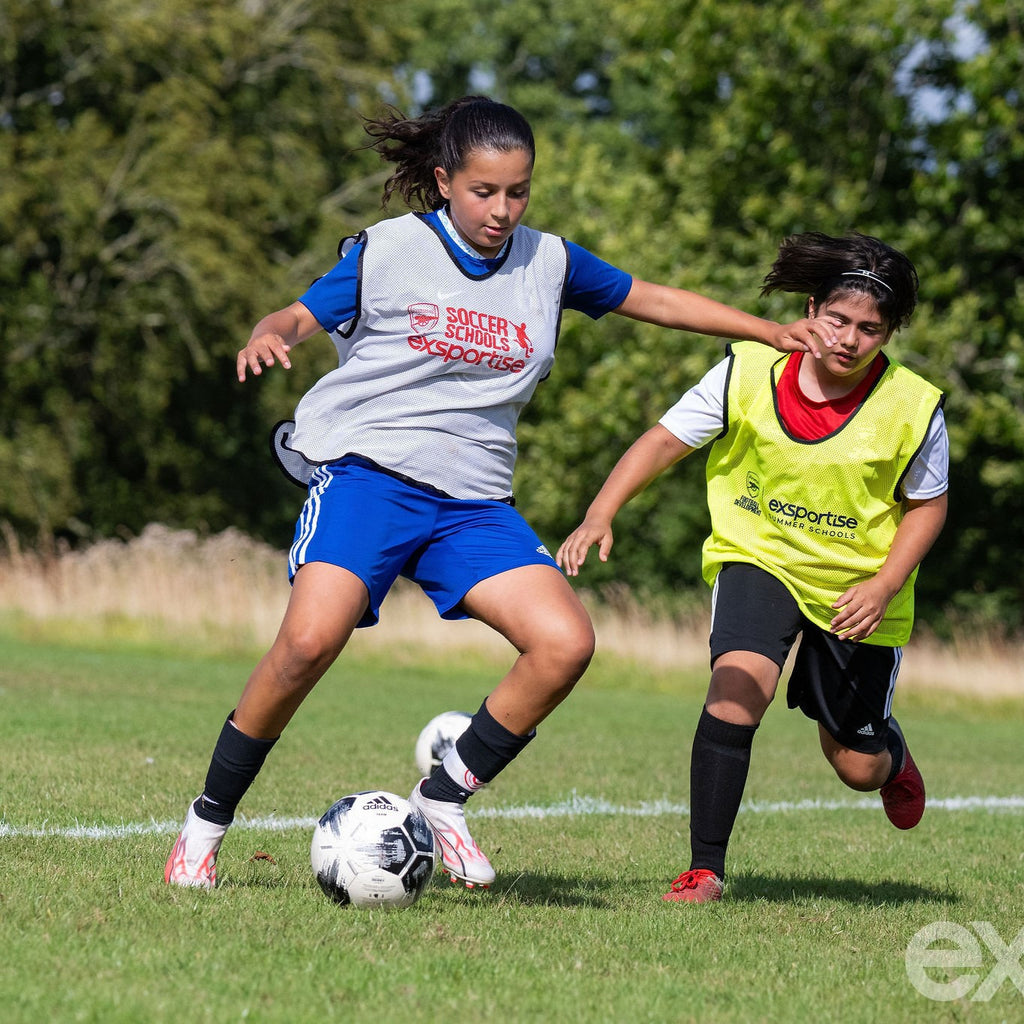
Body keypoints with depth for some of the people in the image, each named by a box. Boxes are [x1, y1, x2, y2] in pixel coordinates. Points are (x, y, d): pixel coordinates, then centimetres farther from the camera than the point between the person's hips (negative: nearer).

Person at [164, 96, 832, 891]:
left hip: (474, 501, 4)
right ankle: (208, 820, -7)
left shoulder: (548, 262, 10)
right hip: (366, 471, -4)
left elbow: (656, 301, 20)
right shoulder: (388, 250, 0)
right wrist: (268, 339, -20)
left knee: (565, 644, -17)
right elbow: (299, 317, 4)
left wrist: (770, 331, 18)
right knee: (310, 641, -27)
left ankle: (444, 797, 2)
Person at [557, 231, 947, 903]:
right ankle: (705, 868, -18)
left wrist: (886, 585, -18)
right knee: (738, 684, -29)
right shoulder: (750, 372, -16)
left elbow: (927, 505, -3)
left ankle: (891, 754, 49)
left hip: (858, 589, 0)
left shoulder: (915, 408, -17)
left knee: (857, 766, 8)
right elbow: (668, 439, -7)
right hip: (759, 557, 0)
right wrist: (601, 515, -18)